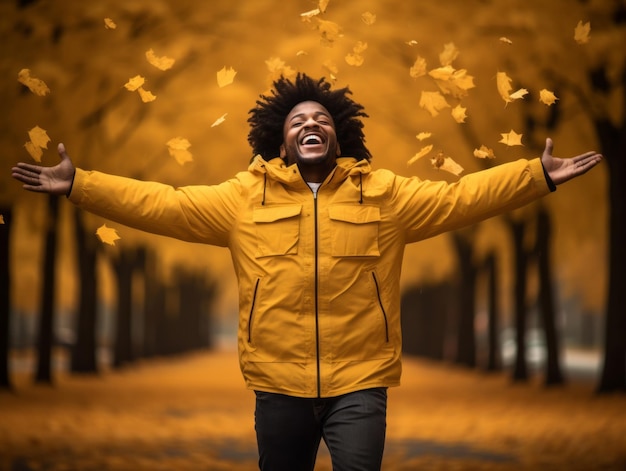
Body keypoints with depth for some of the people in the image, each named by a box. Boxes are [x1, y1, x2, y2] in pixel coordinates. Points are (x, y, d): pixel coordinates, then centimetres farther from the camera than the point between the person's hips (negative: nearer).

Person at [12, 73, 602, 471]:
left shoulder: (383, 196, 4)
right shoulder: (244, 198, 4)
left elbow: (458, 197, 0)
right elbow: (161, 204, 2)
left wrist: (538, 176, -10)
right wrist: (79, 185, -5)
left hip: (358, 383, -1)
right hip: (278, 385, 2)